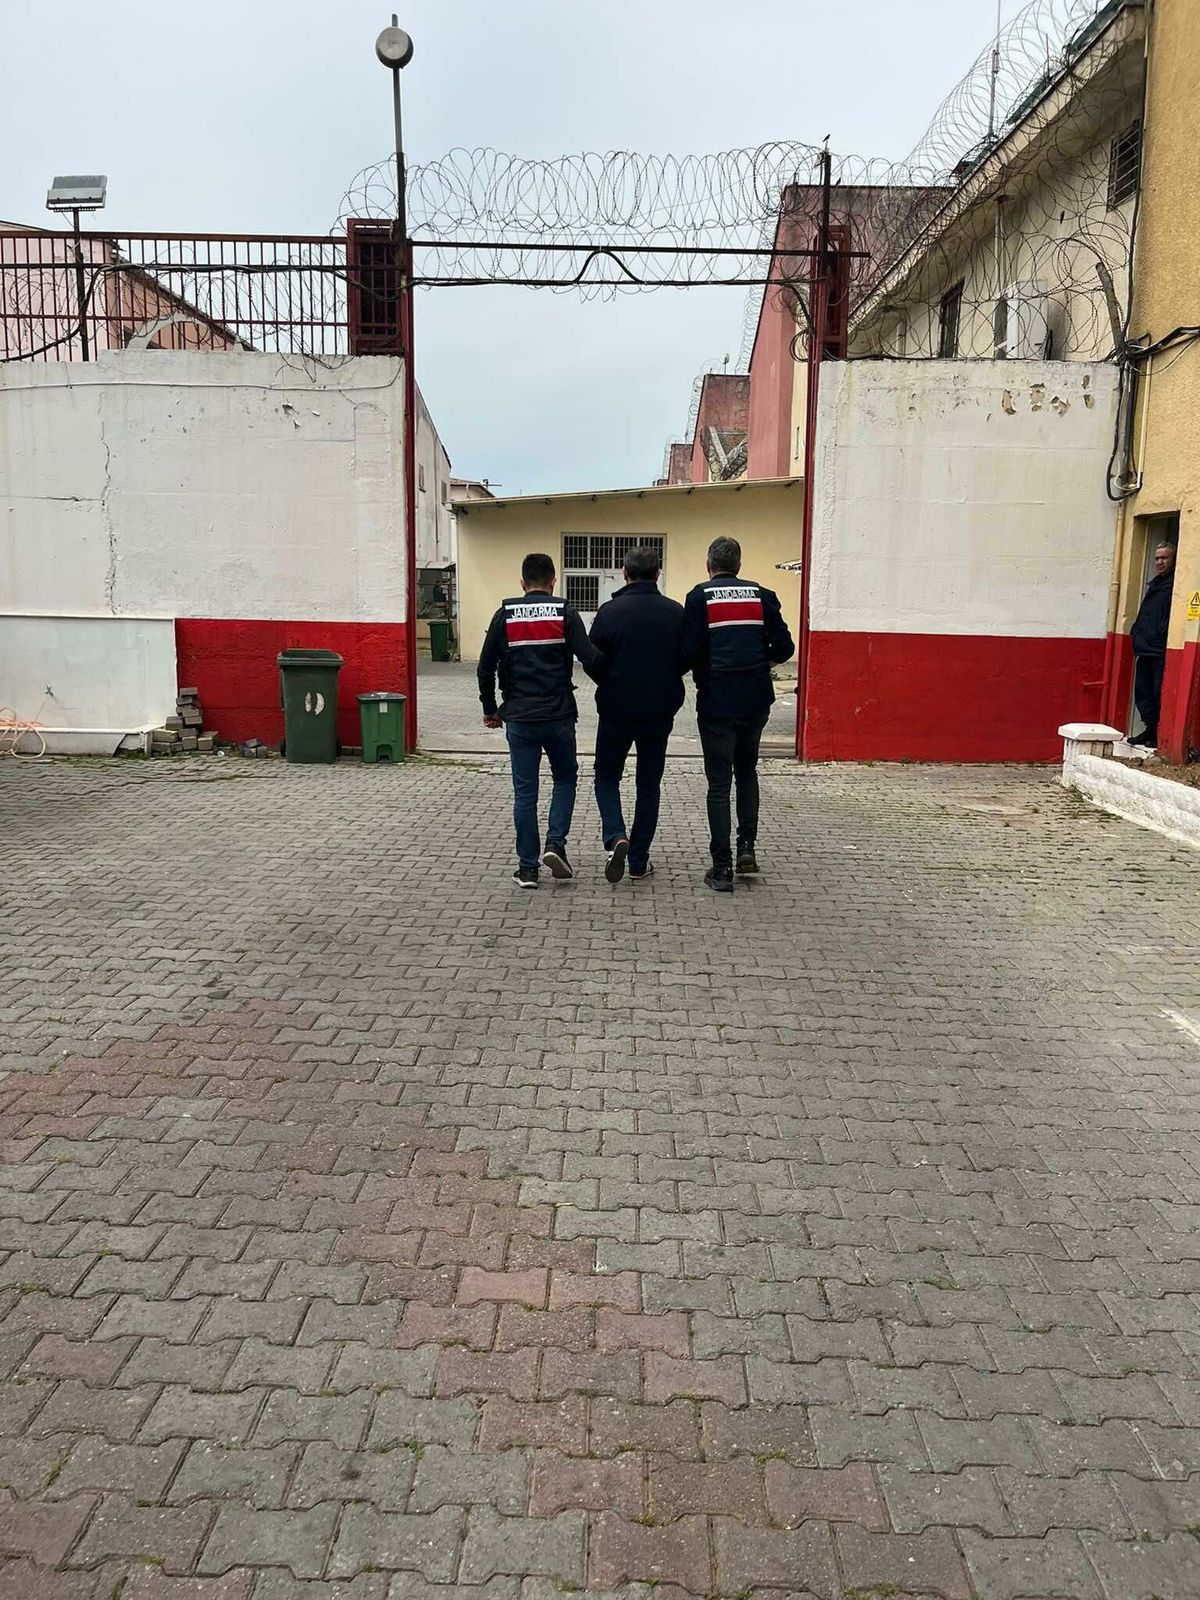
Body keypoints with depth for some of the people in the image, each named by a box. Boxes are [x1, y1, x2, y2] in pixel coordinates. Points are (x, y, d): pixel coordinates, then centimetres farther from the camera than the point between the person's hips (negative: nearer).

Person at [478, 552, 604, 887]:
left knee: (524, 792, 7)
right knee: (565, 779, 19)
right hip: (559, 716, -1)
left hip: (519, 718, 1)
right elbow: (591, 659, -11)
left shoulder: (505, 615, 2)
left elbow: (486, 667, 1)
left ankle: (527, 868, 8)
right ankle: (555, 843, 1)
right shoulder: (565, 614, -2)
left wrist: (490, 709, 14)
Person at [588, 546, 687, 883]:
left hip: (616, 711, -2)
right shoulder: (675, 612, -5)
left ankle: (615, 837, -8)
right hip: (660, 713, 2)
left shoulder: (610, 611, -10)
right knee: (649, 785, 14)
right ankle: (639, 861, 15)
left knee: (607, 777, 15)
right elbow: (687, 660, 2)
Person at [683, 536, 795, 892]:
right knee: (746, 771, 23)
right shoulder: (762, 596, 5)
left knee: (719, 782, 5)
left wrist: (703, 673, 8)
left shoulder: (700, 597, -4)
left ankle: (722, 868, 5)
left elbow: (691, 651, -13)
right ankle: (747, 846, 14)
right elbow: (784, 647, 1)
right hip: (756, 700, 3)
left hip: (717, 702, -3)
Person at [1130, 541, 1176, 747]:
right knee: (1142, 690, 11)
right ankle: (1150, 729, 21)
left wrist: (1162, 634, -20)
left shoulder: (1176, 585, -7)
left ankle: (1161, 735, 0)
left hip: (1162, 652, -9)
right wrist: (1137, 634, 14)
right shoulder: (1155, 584, 21)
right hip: (1145, 649, 9)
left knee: (1160, 693, -6)